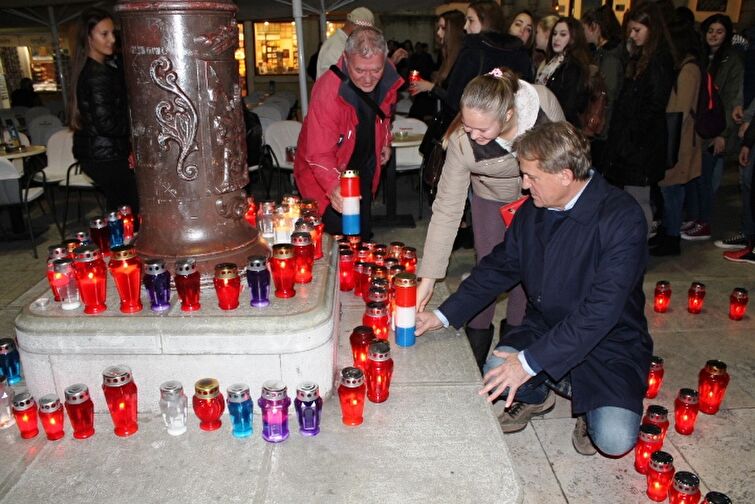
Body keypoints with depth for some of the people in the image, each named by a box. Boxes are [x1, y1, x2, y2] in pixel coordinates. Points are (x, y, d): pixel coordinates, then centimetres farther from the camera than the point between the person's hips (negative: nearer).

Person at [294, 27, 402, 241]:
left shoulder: (388, 78, -14)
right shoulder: (328, 90, -33)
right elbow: (319, 154, -37)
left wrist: (385, 142, 13)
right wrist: (333, 187, -52)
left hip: (363, 169, 6)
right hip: (325, 178, -5)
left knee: (363, 234, 16)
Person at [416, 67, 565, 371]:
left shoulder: (544, 103, -33)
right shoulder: (461, 141, -35)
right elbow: (447, 209, -31)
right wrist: (428, 278, -33)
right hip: (491, 198, -1)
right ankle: (473, 363, 14)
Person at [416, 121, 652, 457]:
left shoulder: (622, 218, -24)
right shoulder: (532, 210, -2)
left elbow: (602, 309, -29)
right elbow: (498, 268, 7)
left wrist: (530, 361, -32)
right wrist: (444, 315, 0)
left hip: (609, 344, -4)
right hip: (545, 327, 5)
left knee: (614, 438, -24)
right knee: (497, 373, -23)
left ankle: (591, 409, 15)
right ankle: (535, 397, 14)